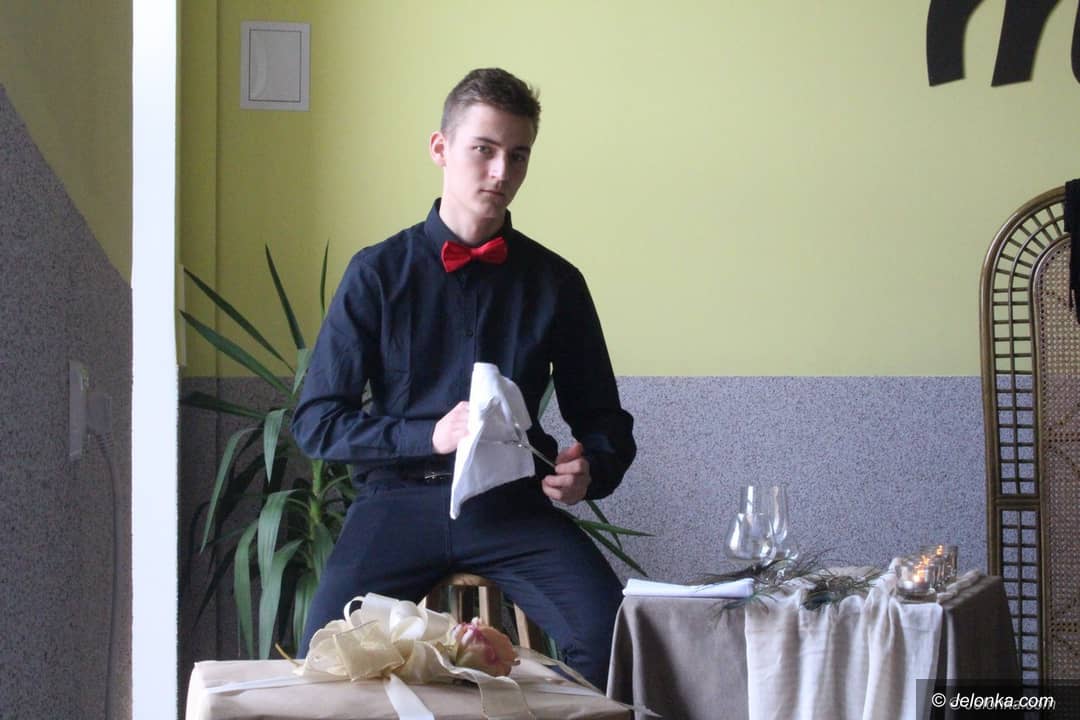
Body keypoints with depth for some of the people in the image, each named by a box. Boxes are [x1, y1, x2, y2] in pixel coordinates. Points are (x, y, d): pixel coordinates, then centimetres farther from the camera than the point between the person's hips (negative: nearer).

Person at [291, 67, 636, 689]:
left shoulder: (555, 282, 9)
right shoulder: (378, 273, 4)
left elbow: (604, 420, 17)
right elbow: (316, 422, 2)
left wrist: (590, 469, -7)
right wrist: (431, 436, -13)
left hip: (513, 505, 1)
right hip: (401, 500, -1)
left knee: (609, 635, -26)